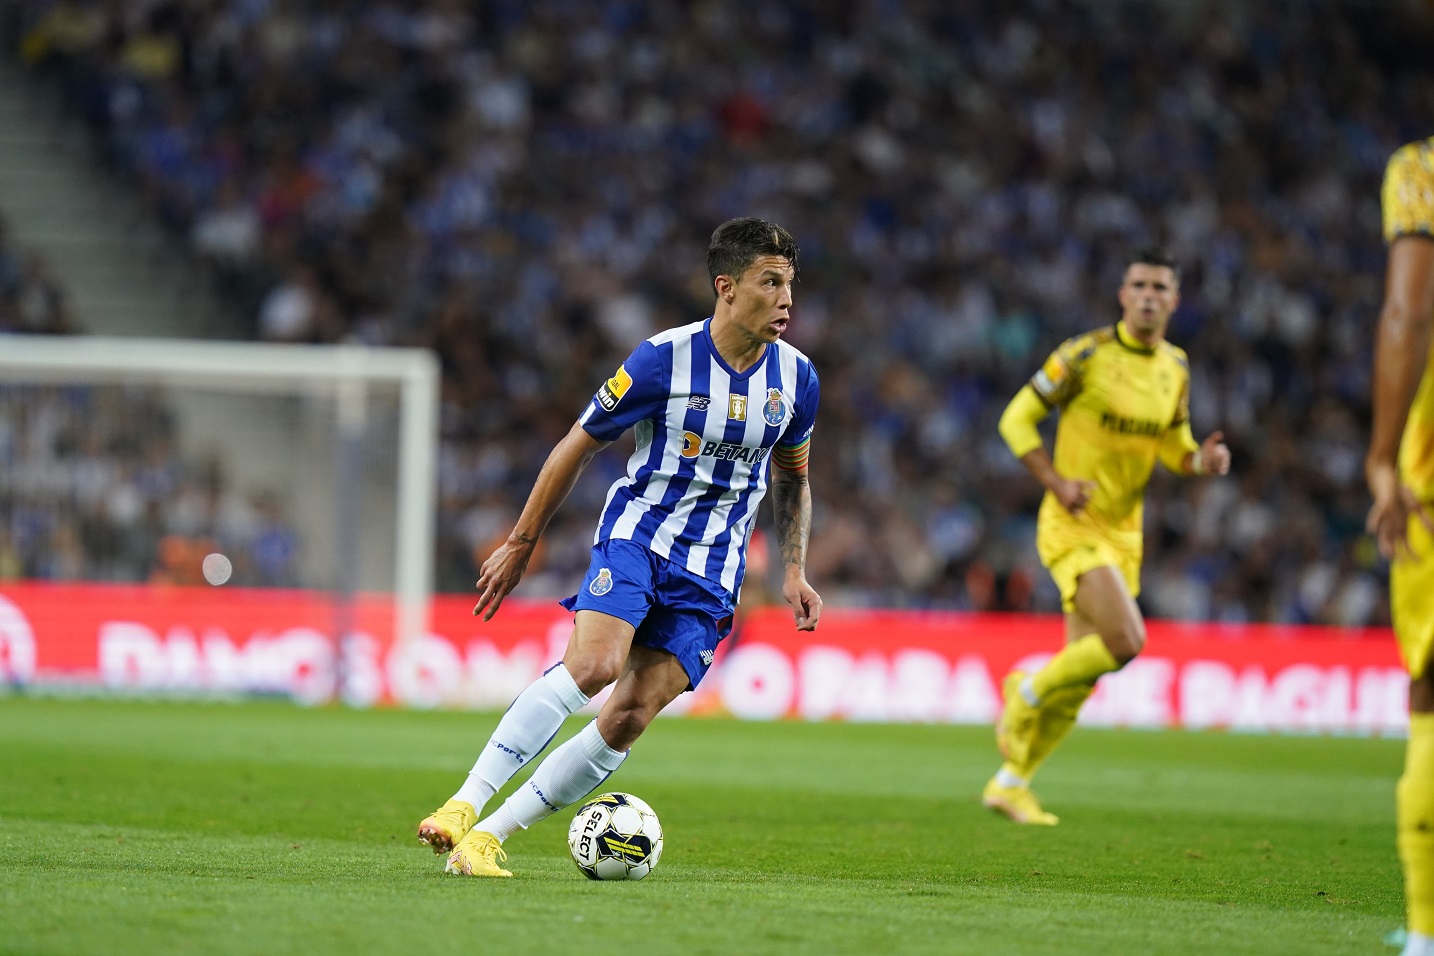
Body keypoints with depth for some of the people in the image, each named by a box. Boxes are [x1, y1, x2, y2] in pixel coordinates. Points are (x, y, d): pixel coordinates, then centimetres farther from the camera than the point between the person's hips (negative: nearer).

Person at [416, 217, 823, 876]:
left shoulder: (796, 377, 2)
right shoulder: (664, 360, -11)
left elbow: (792, 478, 20)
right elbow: (579, 446, 0)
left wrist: (793, 570, 9)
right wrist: (521, 544, 3)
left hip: (711, 572, 3)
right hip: (635, 532, -3)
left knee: (631, 714, -12)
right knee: (593, 662, -29)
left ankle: (487, 837, -7)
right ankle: (464, 805, -26)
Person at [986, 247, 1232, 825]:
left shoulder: (1176, 369, 6)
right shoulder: (1085, 355, -12)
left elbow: (1174, 447, 18)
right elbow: (1016, 419, -6)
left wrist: (1203, 460, -6)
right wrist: (1057, 481, -18)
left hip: (1123, 533, 6)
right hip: (1072, 525, -6)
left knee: (1081, 680, 7)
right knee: (1126, 641, -24)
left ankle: (1010, 782, 23)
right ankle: (1026, 695, 2)